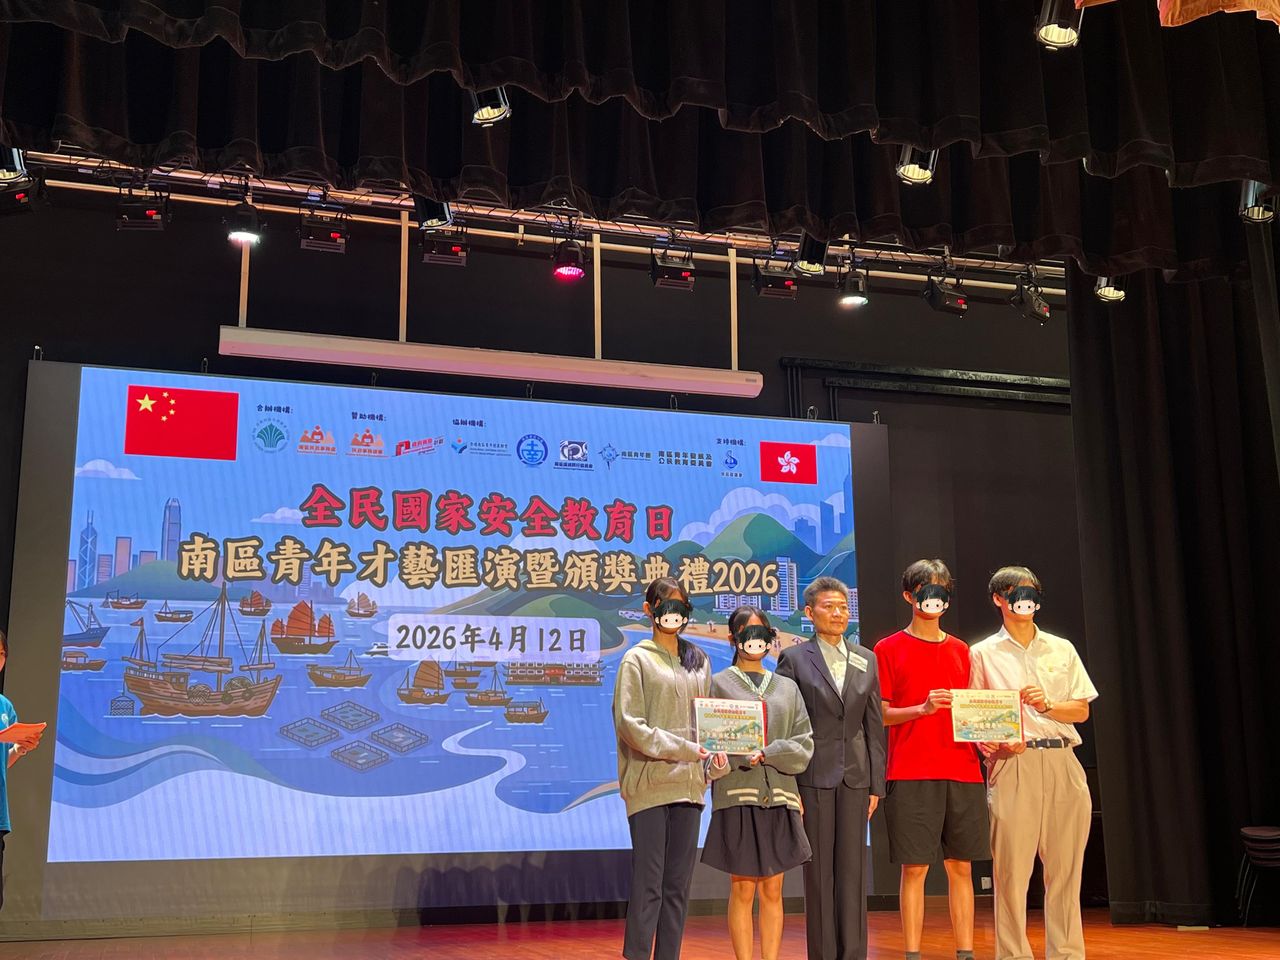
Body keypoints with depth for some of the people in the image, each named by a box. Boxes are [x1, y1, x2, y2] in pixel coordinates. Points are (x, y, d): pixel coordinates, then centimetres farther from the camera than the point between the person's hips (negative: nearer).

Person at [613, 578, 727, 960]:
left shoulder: (699, 662, 15)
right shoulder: (637, 659, -1)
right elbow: (629, 724, -9)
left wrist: (714, 757, -2)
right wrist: (683, 749, -13)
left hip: (689, 784, 5)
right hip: (650, 783, -5)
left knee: (678, 885, 7)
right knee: (648, 885, -5)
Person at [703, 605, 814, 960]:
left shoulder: (787, 687, 15)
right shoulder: (719, 684, 6)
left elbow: (804, 745, 6)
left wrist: (768, 753, -10)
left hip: (779, 797, 3)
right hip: (737, 797, -3)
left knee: (772, 891, 6)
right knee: (743, 891, -1)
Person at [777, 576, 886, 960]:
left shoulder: (866, 660, 11)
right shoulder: (794, 659, 0)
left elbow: (874, 725, 10)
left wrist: (876, 783, 5)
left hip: (855, 777, 3)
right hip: (813, 776, -3)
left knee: (853, 870, 5)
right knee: (819, 871, 2)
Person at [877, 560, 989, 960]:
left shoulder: (960, 650, 16)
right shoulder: (888, 649, 3)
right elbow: (879, 716, -1)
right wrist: (923, 708, -15)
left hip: (962, 771, 4)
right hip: (911, 774, -4)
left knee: (961, 866, 6)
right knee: (915, 867, -3)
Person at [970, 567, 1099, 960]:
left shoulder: (1061, 649, 15)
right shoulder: (983, 653, 8)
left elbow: (1081, 710, 12)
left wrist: (1048, 705, -6)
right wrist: (997, 745, -12)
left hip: (1061, 762, 3)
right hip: (1013, 764, -3)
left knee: (1065, 868, 3)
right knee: (1011, 868, -5)